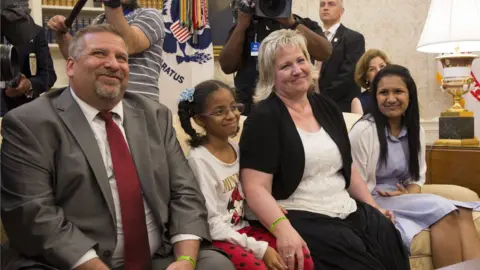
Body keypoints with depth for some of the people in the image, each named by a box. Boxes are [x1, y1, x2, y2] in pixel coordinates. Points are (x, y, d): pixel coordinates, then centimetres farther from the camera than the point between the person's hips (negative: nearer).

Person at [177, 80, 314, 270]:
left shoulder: (235, 148, 7)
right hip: (216, 239, -7)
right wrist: (259, 248, -20)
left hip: (241, 229, 7)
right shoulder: (199, 160, -16)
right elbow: (211, 223, -17)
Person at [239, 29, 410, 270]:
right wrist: (283, 229, -31)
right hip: (301, 218, -6)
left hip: (349, 211, 7)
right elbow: (255, 188, -16)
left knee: (390, 237, -18)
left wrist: (374, 207, 17)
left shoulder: (327, 108, 14)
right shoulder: (264, 119, -7)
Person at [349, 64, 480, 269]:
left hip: (405, 198, 7)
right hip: (374, 202, -7)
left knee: (462, 213, -20)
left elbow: (417, 176, 14)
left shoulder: (415, 131, 10)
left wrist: (409, 194, -7)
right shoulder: (363, 131, -12)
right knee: (443, 210, -26)